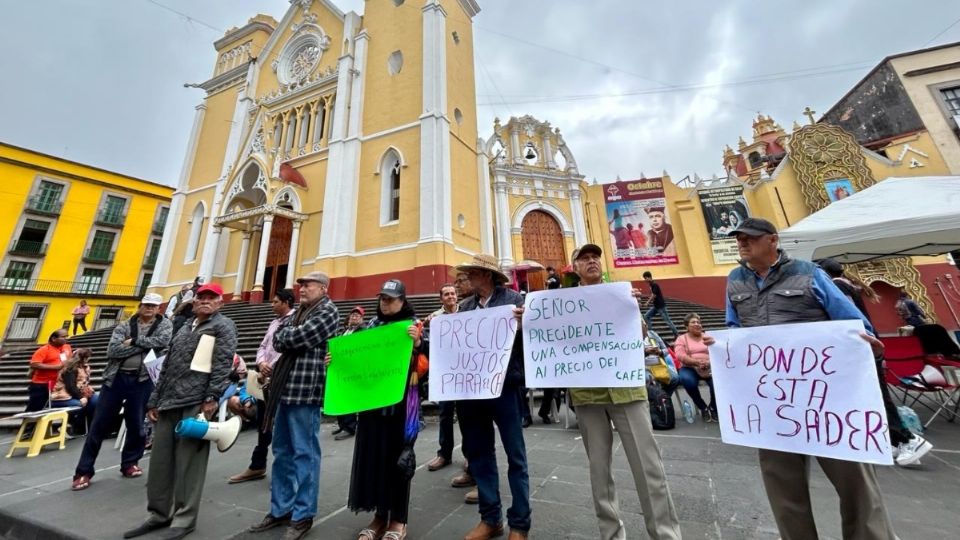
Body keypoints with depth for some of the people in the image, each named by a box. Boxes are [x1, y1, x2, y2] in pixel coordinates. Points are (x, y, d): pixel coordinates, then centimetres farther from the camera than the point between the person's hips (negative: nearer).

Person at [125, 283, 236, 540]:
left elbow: (223, 365, -13)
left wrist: (211, 398, -19)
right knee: (160, 460, 13)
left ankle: (184, 519, 14)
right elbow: (166, 367, 21)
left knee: (188, 462, 1)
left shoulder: (223, 326, -3)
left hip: (196, 404, -7)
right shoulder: (184, 328, 19)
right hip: (168, 403, 7)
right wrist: (154, 401, 14)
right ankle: (159, 514, 29)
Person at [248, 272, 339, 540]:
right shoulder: (299, 311, 18)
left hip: (306, 389, -8)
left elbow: (298, 337, -18)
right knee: (282, 452, 17)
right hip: (286, 386, 9)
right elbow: (278, 340, 9)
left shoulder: (328, 311, -9)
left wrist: (285, 335, 1)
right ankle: (280, 509, 32)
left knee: (304, 453, 3)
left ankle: (302, 515, 17)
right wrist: (292, 337, -9)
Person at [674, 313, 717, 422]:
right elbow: (680, 355, -7)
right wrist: (697, 362, -23)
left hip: (709, 368, 2)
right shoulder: (682, 339, 9)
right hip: (689, 368, -2)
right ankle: (703, 408, -8)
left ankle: (713, 407, -1)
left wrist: (709, 362, -19)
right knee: (687, 380, -34)